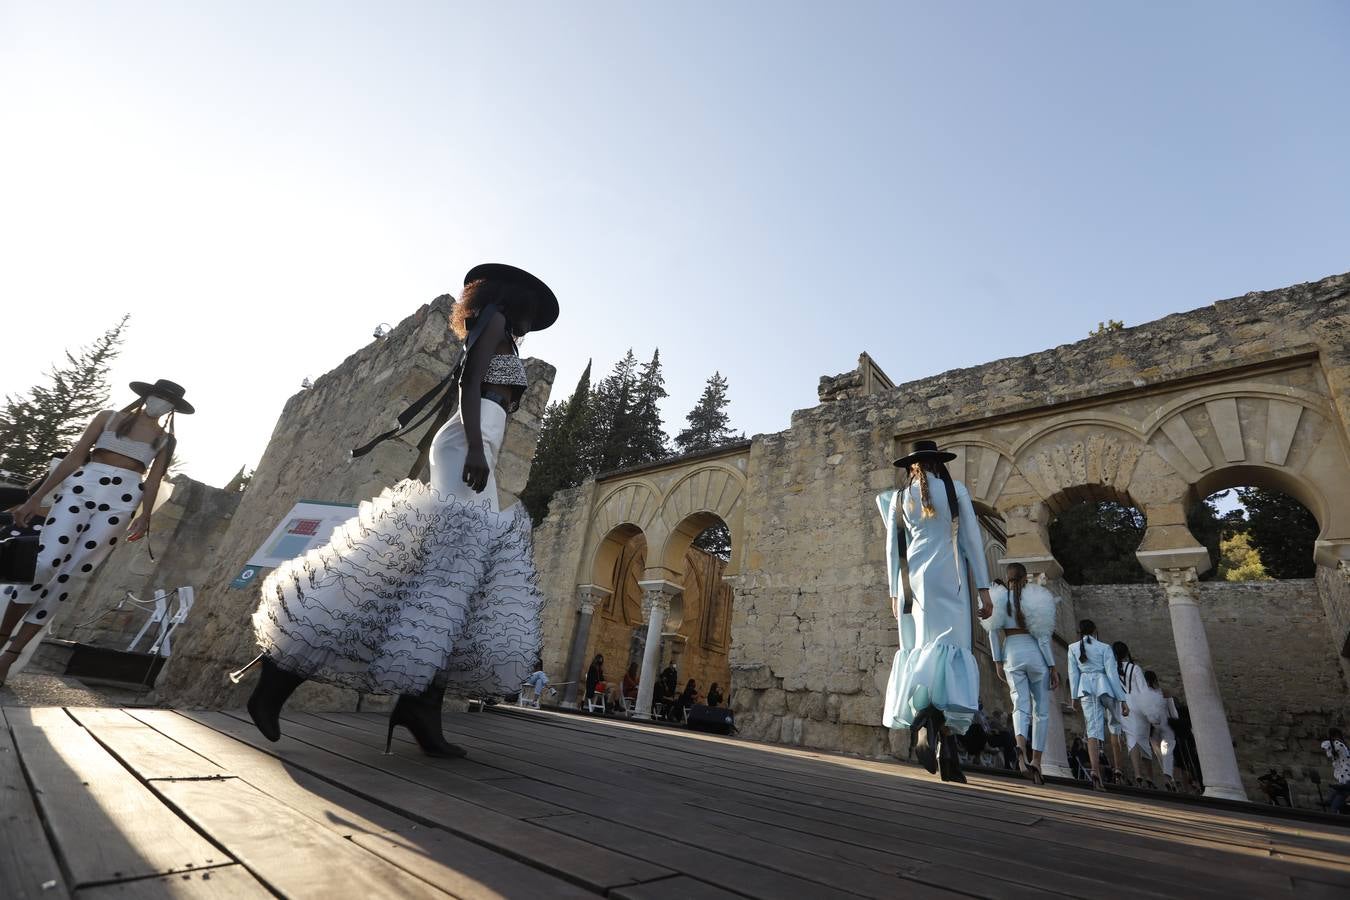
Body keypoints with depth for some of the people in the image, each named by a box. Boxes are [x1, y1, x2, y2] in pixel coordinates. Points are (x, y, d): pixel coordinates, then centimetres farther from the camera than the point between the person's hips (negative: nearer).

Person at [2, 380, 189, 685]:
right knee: (45, 564, -11)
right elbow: (75, 457, 5)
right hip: (82, 487, 0)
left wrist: (145, 517, -4)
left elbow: (153, 480, 8)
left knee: (73, 576, -1)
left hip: (122, 502, 1)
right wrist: (37, 496, 1)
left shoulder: (166, 440, 12)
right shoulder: (109, 417, 9)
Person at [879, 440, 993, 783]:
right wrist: (983, 588, 7)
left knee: (918, 653, 7)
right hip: (947, 580, -2)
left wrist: (895, 593, 15)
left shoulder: (899, 497, 11)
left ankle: (923, 721, -7)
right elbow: (972, 541, 4)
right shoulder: (955, 489, 7)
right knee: (950, 651, -6)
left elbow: (893, 549, 11)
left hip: (911, 582, 2)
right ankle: (946, 739, -19)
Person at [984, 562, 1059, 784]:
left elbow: (994, 631, -1)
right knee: (1041, 710, 11)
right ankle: (1036, 760, 6)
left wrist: (997, 662, 6)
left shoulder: (999, 599, 2)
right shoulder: (1036, 598, -3)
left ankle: (1021, 747, -27)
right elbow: (1042, 636, -5)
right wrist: (1053, 667, 1)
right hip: (1035, 655, -1)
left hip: (1012, 655, 1)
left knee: (1021, 706, 0)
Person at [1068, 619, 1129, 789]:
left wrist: (1074, 696, 9)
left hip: (1085, 687, 1)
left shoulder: (1073, 648, 9)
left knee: (1093, 728, -4)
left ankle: (1096, 769, -17)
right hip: (1104, 686, -1)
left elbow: (1073, 673, 6)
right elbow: (1112, 674, -3)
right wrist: (1122, 699, -1)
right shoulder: (1104, 648, 4)